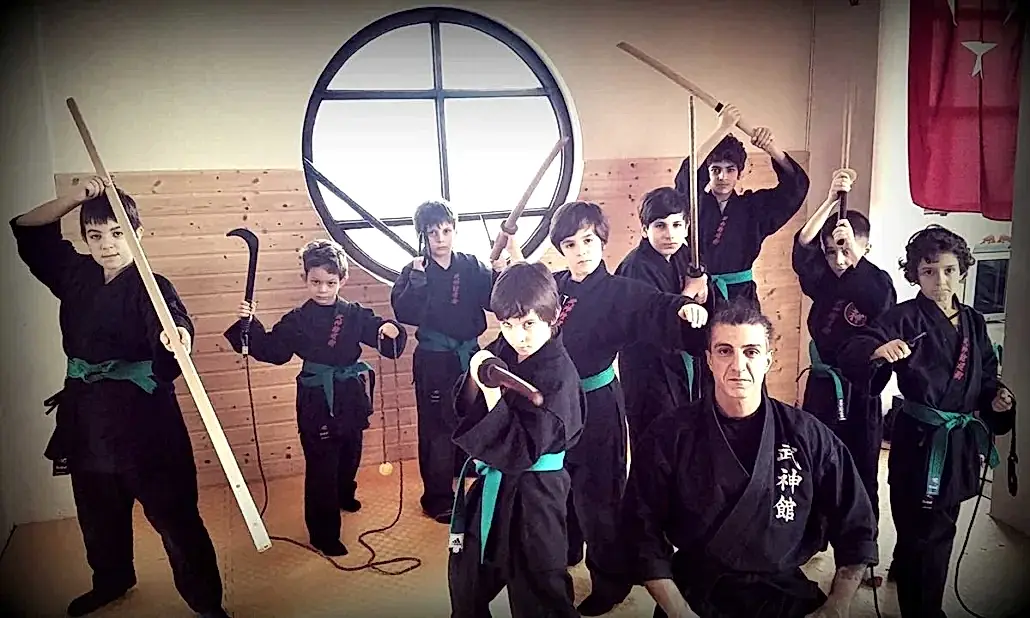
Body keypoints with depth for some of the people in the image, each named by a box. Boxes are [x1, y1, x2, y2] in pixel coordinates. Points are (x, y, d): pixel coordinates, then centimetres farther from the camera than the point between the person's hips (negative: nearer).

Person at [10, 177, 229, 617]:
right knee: (97, 512, 23)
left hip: (143, 417, -6)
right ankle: (111, 581, 48)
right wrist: (76, 197, -1)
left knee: (174, 514, -4)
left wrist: (178, 335, -57)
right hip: (86, 415, 7)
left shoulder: (151, 287, -11)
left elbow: (175, 321, -32)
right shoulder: (76, 275, 6)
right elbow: (27, 228, 14)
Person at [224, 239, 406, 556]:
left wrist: (392, 332, -24)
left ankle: (344, 494, 55)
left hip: (351, 399, 4)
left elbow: (382, 334, -2)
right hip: (316, 403, -4)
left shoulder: (355, 315, -2)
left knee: (350, 454, 24)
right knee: (321, 467, -2)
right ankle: (324, 534, 10)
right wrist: (251, 324, -16)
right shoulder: (296, 321, -6)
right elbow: (271, 350, -5)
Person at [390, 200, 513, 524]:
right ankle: (438, 498, 17)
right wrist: (418, 278, -24)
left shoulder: (472, 266, 1)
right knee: (437, 429, 3)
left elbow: (494, 301, -8)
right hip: (434, 362, -3)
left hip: (469, 357, 3)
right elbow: (405, 313, -17)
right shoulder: (414, 271, -4)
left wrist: (500, 272, -23)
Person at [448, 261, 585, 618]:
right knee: (466, 576, 26)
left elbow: (519, 453, -25)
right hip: (491, 484, 7)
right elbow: (464, 411, 3)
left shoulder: (558, 375, -22)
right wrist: (476, 377, -17)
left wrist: (492, 393, -32)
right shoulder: (501, 352, -3)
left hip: (531, 493, -7)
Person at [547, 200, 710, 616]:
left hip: (596, 405, -5)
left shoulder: (619, 292, -12)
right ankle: (564, 552, 49)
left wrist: (685, 310, -49)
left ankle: (610, 582, 27)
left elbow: (658, 312, -29)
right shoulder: (550, 286, 2)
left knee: (598, 495, 5)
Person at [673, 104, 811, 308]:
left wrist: (771, 148, -14)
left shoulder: (753, 206, 8)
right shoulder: (696, 203, 1)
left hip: (741, 296, 2)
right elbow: (688, 173, -18)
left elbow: (796, 184, 3)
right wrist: (723, 129, -19)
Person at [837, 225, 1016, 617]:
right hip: (919, 441, -6)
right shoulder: (905, 318, -12)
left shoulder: (974, 323, 6)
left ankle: (903, 571, 50)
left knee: (930, 525, 23)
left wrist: (998, 399, -4)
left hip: (959, 442, 6)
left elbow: (986, 379, 16)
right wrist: (879, 351, -47)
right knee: (928, 533, -1)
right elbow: (851, 356, -26)